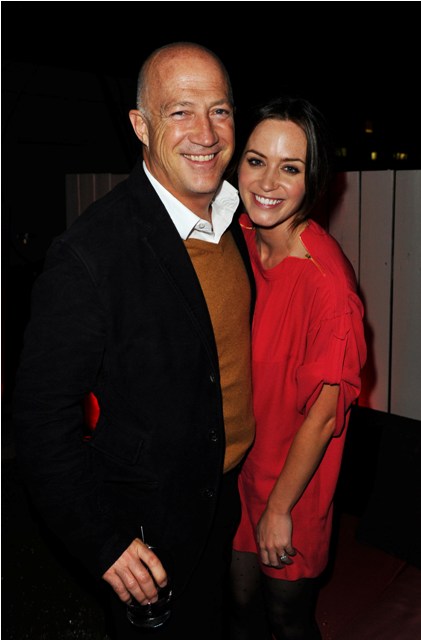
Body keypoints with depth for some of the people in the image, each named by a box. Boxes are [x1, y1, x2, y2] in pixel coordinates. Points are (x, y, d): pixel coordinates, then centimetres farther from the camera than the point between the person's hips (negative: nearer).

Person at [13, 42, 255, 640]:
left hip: (229, 494, 7)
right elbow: (42, 417, -23)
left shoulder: (232, 217, -4)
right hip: (146, 525, -6)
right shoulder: (89, 253, -29)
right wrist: (103, 541, -19)